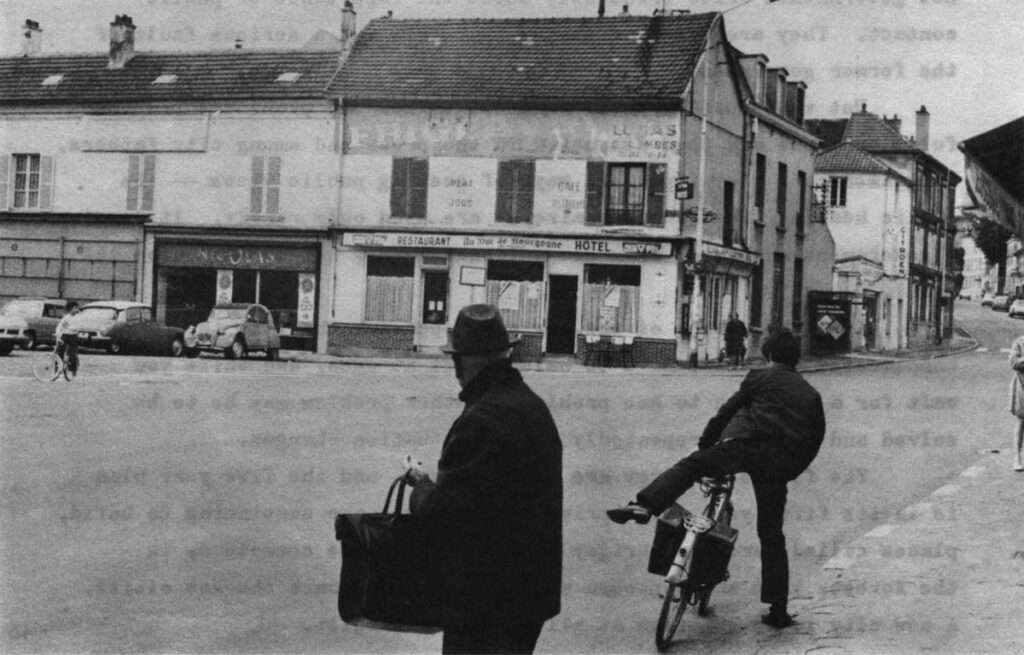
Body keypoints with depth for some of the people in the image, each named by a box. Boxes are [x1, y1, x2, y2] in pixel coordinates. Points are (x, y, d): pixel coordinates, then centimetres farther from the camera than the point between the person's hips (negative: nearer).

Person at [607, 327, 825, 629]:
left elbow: (727, 411, 12)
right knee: (772, 535, 11)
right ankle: (778, 609, 11)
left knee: (689, 466, 4)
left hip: (746, 444, -4)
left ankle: (644, 505, -23)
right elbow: (814, 441, 22)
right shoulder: (811, 394, 24)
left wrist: (704, 444, 20)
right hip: (780, 464, 4)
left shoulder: (760, 378, 15)